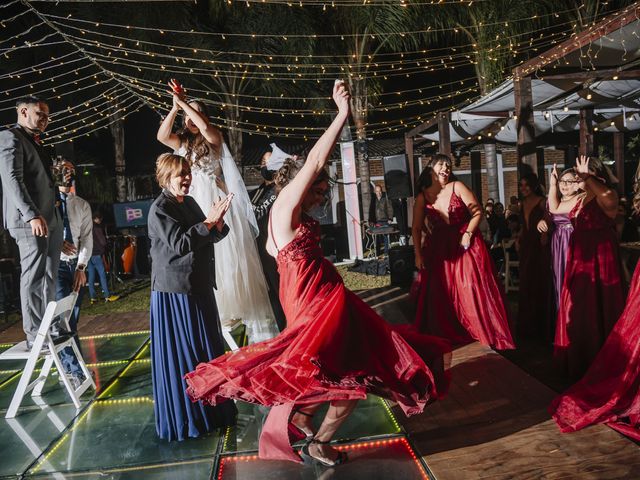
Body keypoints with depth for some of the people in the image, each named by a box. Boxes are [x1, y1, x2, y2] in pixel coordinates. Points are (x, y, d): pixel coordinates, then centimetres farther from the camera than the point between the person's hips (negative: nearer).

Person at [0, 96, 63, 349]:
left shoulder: (35, 143, 22)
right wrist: (32, 215, -24)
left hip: (50, 218, 9)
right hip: (30, 221, -9)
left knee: (49, 277, 10)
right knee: (33, 278, -6)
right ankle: (35, 336, 0)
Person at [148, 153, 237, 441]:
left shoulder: (190, 203, 13)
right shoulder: (159, 209, -11)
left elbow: (210, 238, 11)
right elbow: (180, 244, -20)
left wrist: (218, 223, -8)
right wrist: (209, 221, -21)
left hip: (199, 287, 9)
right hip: (174, 290, -8)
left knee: (208, 347, 16)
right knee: (180, 353, 1)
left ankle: (211, 409, 33)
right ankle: (183, 419, 16)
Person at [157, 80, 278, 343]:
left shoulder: (214, 138, 1)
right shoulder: (183, 143, 13)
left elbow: (205, 129, -21)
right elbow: (161, 136, -3)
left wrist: (184, 102, -14)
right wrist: (174, 108, -9)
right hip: (196, 206, 5)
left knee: (230, 257, -2)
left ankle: (246, 307, 6)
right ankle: (220, 310, 17)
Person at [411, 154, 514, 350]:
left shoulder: (457, 187, -5)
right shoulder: (422, 197, -1)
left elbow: (477, 213, -5)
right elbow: (416, 228, 0)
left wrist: (468, 234, -16)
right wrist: (418, 254, -6)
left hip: (466, 246, -2)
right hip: (439, 250, 2)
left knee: (473, 291, 0)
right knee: (441, 296, 6)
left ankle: (484, 334, 14)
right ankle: (447, 337, 22)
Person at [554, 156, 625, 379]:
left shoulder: (608, 194, -13)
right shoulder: (581, 198, 13)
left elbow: (610, 203, -37)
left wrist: (588, 178, -33)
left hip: (599, 258, -8)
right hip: (579, 258, 9)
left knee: (596, 308, 1)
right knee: (577, 307, 15)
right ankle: (578, 357, 30)